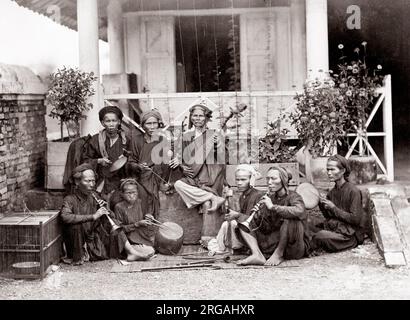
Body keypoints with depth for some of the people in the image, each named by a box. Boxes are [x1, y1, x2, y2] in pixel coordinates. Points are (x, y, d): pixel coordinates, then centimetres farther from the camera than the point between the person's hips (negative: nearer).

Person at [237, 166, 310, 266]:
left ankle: (279, 254, -16)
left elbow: (299, 211, -36)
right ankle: (257, 255, -22)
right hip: (275, 242, 6)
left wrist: (273, 206, -32)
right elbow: (266, 228, 3)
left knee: (290, 219, -35)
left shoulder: (293, 197, -10)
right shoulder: (270, 198, 6)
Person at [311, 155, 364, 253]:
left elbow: (355, 219, -15)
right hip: (333, 229, 6)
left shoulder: (353, 191, -10)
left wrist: (333, 208, -14)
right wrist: (322, 205, -1)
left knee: (321, 236, -31)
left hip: (350, 235, -6)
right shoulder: (332, 193, 12)